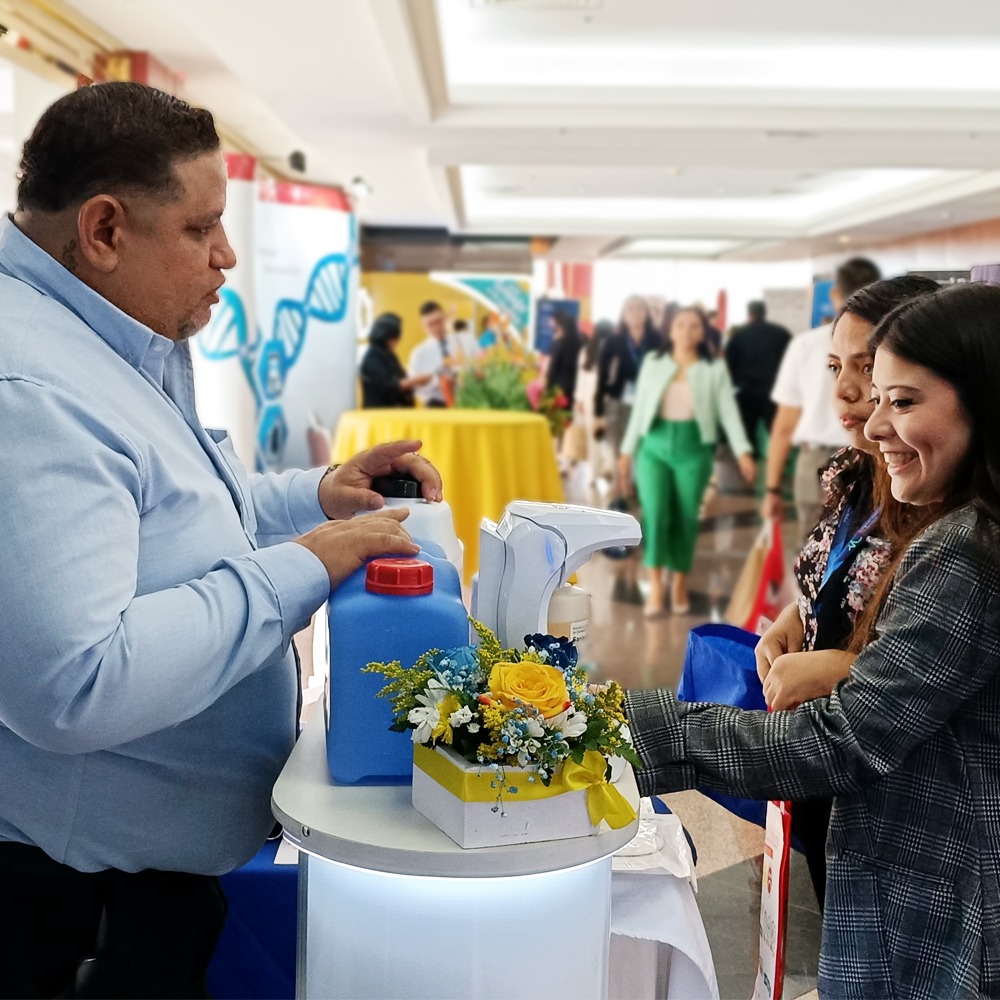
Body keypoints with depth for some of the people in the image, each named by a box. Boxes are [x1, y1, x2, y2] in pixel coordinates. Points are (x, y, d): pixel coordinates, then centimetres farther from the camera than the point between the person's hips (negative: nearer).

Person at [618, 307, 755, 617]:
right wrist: (627, 450, 8)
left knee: (686, 518, 5)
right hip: (655, 444, 1)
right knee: (655, 512, -13)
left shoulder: (714, 370, 2)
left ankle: (680, 583, 21)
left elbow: (728, 412, -4)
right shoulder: (653, 362, 7)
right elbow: (640, 408, 10)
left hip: (693, 447, -1)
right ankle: (655, 585, -6)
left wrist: (742, 451, -15)